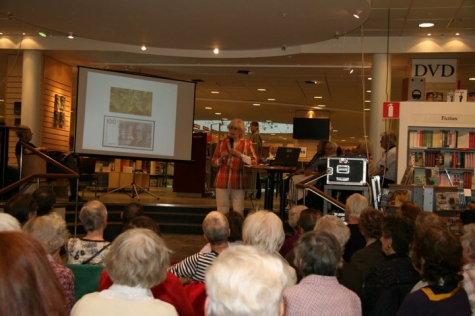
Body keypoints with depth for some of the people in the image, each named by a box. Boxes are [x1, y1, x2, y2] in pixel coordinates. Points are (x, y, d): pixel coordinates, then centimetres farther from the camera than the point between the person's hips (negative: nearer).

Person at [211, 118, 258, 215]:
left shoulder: (247, 143, 5)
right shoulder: (222, 142, 10)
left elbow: (254, 162, -4)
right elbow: (213, 162, 13)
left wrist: (239, 154, -12)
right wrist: (221, 158, -7)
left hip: (238, 182, -1)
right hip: (222, 181, 2)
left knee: (238, 212, -1)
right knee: (222, 211, 3)